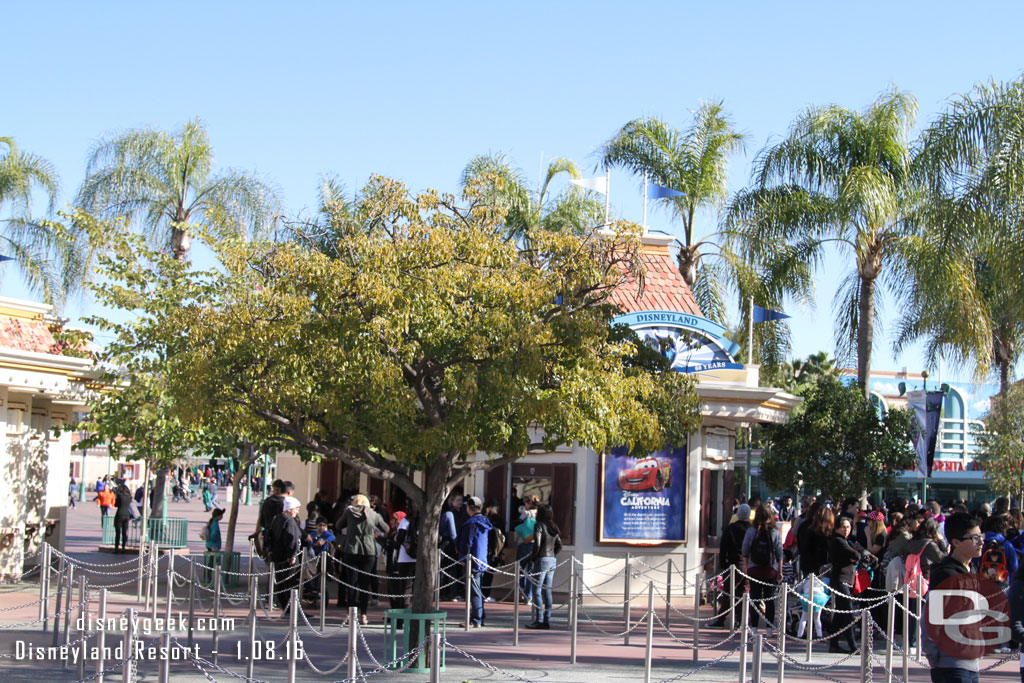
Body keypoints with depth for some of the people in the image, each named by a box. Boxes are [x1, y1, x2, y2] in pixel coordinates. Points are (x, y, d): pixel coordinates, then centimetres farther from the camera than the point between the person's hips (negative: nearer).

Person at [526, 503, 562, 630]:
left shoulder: (539, 525, -10)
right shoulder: (553, 527, 12)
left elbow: (537, 544, -17)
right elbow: (559, 546, 14)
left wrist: (533, 557, -4)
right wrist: (553, 555, 14)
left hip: (542, 560, -7)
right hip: (553, 560, 7)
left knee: (537, 591, -3)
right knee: (547, 591, 10)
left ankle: (539, 620, -7)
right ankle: (547, 620, 11)